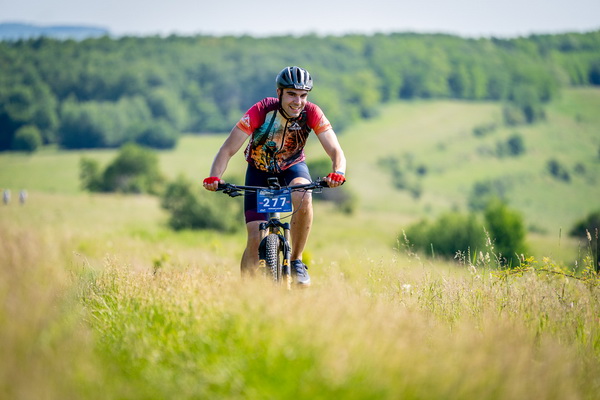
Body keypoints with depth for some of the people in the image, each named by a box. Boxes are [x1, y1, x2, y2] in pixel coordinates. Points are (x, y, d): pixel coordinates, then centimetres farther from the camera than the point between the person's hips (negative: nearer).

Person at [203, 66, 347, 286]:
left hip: (292, 167, 1)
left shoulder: (311, 113, -24)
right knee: (256, 240, -12)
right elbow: (228, 149, -31)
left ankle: (296, 261, -16)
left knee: (303, 197, -34)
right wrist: (214, 177, -49)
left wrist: (337, 172, -51)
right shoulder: (261, 111, -29)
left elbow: (335, 150, -28)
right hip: (259, 171, -1)